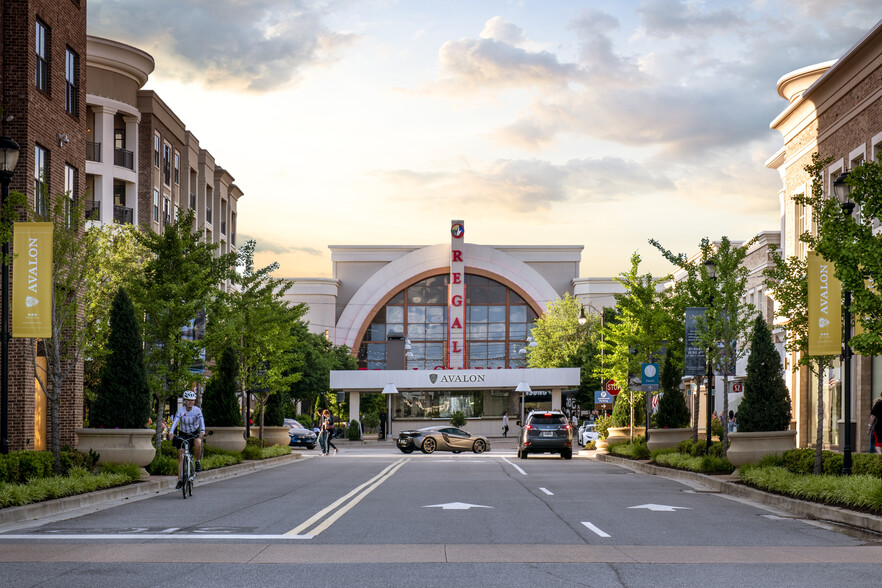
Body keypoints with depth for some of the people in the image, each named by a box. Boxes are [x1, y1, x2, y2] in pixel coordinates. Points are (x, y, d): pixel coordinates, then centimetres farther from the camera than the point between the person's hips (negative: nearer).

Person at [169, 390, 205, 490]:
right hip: (183, 434, 1)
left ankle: (197, 461, -10)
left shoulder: (197, 410, -14)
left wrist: (202, 431, -48)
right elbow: (175, 422, -29)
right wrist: (171, 432, -47)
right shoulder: (180, 411, -16)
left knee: (198, 444, -35)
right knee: (180, 456, -8)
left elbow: (201, 421, -28)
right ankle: (180, 480, -4)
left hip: (195, 433, -1)